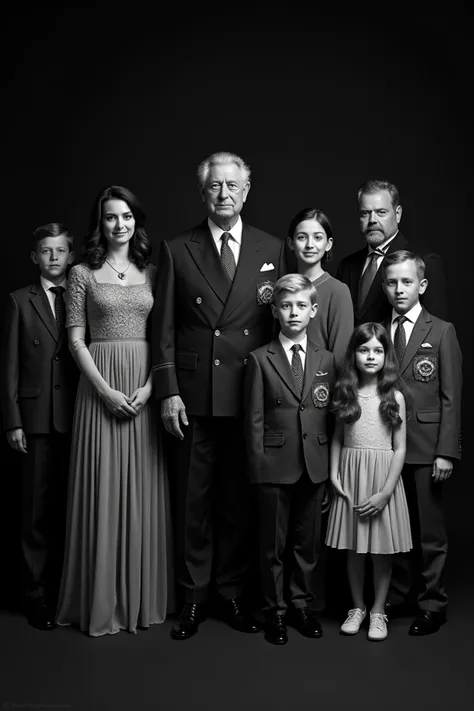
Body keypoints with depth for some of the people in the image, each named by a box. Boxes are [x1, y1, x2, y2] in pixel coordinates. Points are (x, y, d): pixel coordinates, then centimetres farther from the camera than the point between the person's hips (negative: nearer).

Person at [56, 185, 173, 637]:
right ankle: (101, 600, 14)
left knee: (142, 491, 6)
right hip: (100, 387, -2)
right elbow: (76, 339, -2)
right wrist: (106, 390, -12)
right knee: (102, 489, 1)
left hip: (145, 387, 2)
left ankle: (142, 597, 19)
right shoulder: (83, 274, 3)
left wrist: (149, 386, -8)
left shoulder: (152, 273, 10)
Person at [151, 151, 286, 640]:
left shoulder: (271, 249, 8)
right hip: (194, 394, -1)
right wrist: (168, 392, -5)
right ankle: (194, 597, 21)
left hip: (252, 393, 1)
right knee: (193, 499, 6)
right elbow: (164, 328, 2)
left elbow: (281, 322, 9)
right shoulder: (177, 250, 4)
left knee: (240, 498, 9)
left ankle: (232, 593, 25)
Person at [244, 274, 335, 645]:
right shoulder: (260, 360, -2)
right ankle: (275, 610, 23)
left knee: (308, 541, 13)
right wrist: (258, 467, -7)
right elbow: (254, 420, -3)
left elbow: (331, 416, 7)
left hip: (315, 466, 3)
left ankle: (303, 605, 30)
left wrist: (332, 467, 3)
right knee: (273, 544, 8)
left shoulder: (326, 360, 7)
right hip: (275, 466, -2)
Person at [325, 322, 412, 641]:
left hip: (383, 478, -2)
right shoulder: (345, 394, 3)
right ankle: (358, 607, 28)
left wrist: (385, 492, -12)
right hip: (350, 477, 2)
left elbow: (400, 448, -5)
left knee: (382, 550, 7)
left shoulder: (394, 396, -4)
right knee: (354, 549, 10)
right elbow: (337, 438, 10)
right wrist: (334, 474, -3)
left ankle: (378, 611, 24)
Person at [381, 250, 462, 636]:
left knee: (430, 531, 5)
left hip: (425, 448, -3)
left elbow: (451, 398, -4)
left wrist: (446, 452, -9)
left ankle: (432, 605, 19)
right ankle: (397, 597, 26)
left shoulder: (442, 331, -1)